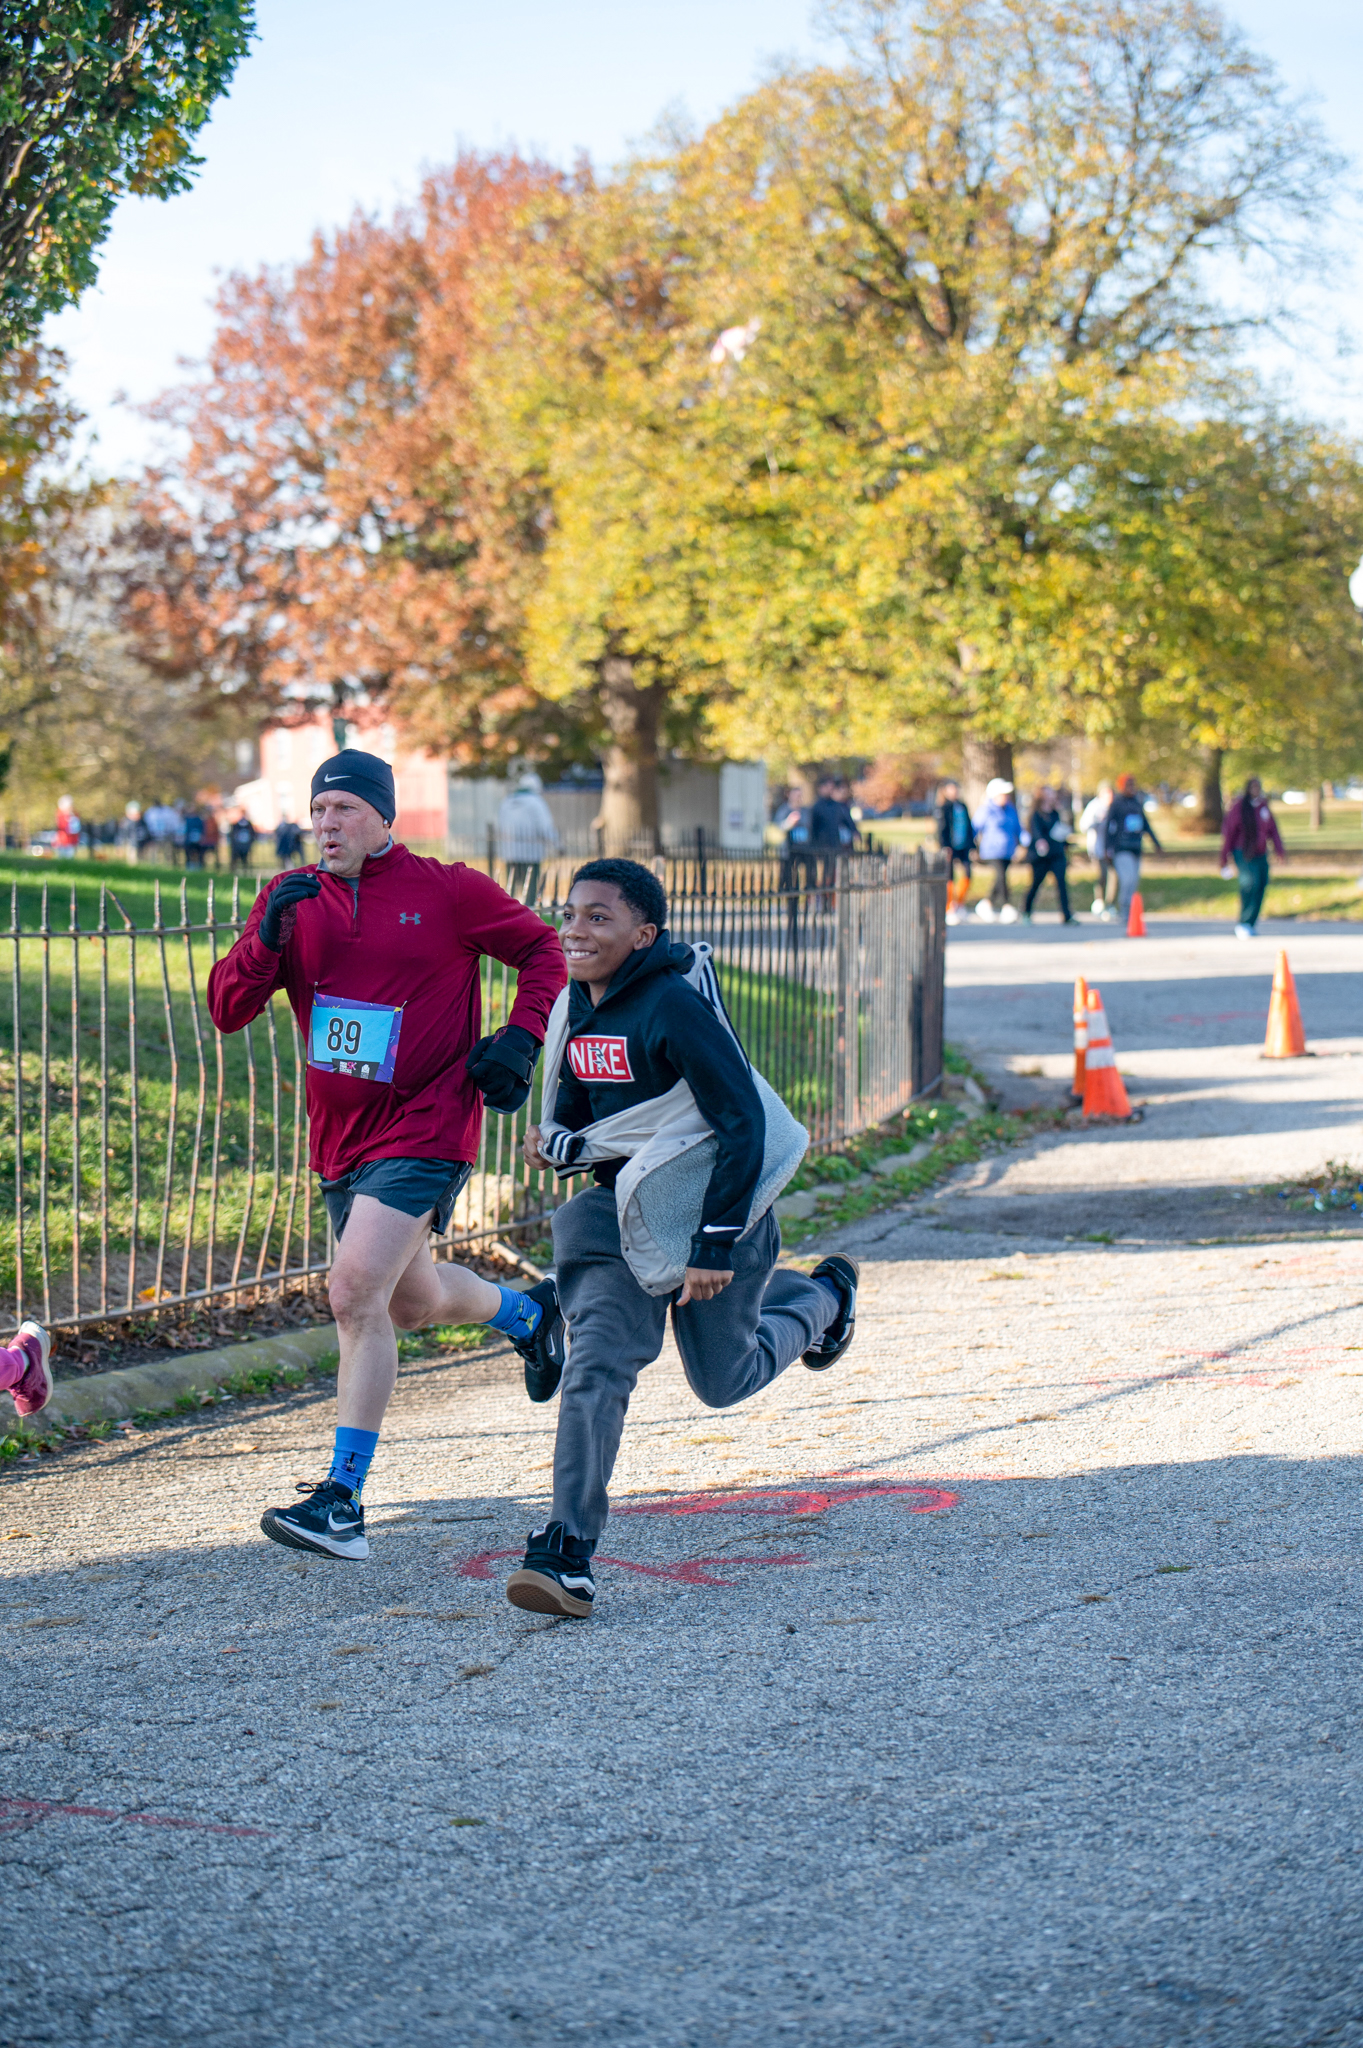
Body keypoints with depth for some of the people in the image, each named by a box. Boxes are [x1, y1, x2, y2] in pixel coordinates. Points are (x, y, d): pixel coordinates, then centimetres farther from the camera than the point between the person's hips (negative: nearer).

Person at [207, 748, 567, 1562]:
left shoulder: (449, 891, -7)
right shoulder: (293, 898, 4)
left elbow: (542, 949, 6)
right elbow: (227, 1010, -2)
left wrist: (522, 1038, -8)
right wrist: (267, 939, -19)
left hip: (425, 1129, -6)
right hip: (342, 1138, 6)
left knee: (356, 1293, -20)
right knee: (412, 1301, 21)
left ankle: (343, 1502, -18)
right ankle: (530, 1311, 53)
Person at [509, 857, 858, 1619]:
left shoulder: (674, 1007, -23)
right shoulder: (578, 1009, 1)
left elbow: (744, 1127, -22)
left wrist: (716, 1249, -22)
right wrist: (557, 1143, -9)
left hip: (707, 1204, -6)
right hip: (621, 1207, 6)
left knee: (725, 1381, 10)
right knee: (597, 1362, -12)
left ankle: (822, 1297, 40)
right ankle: (568, 1556, -11)